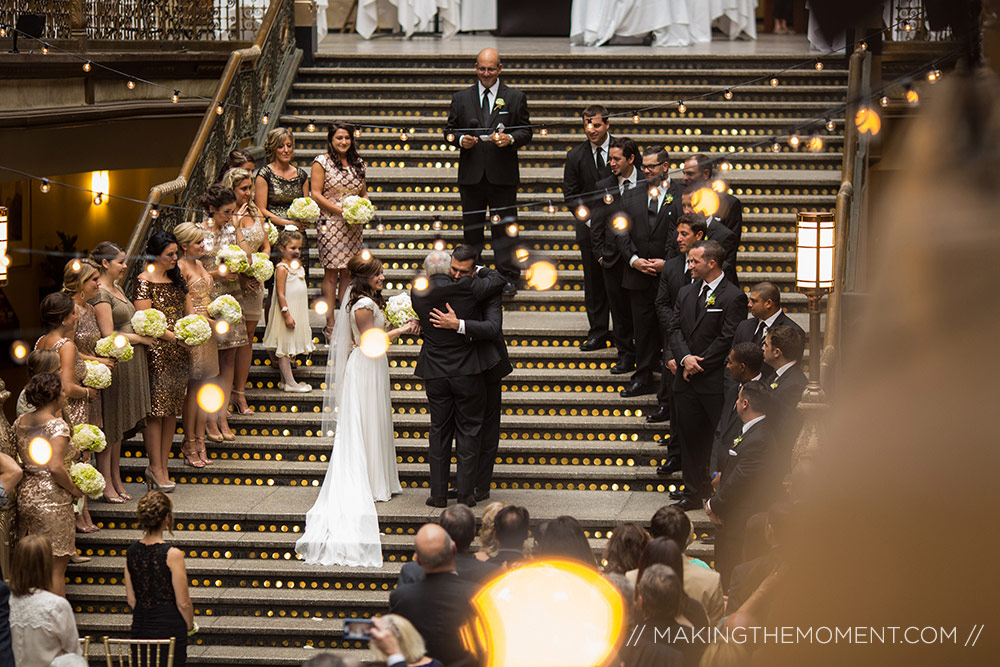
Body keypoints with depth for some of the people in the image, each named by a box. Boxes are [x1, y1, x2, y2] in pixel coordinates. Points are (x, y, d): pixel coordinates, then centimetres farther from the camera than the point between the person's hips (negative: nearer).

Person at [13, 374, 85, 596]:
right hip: (52, 500, -8)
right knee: (56, 567, 0)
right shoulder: (57, 425, -16)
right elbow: (56, 467, -25)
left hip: (25, 494, 8)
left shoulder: (20, 422, 6)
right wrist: (74, 489, -9)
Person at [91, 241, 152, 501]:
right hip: (114, 364, -9)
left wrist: (143, 334, 5)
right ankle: (106, 483, 4)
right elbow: (109, 336, -19)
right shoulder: (101, 294, -16)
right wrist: (141, 338, -10)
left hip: (131, 362, 9)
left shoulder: (116, 289, 14)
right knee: (110, 424, -2)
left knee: (121, 424, 14)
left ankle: (116, 478, 22)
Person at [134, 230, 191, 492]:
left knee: (172, 410, 7)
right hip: (156, 352, -7)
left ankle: (161, 467, 12)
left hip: (178, 353, 7)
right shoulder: (145, 281, -8)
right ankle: (156, 468, 0)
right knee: (156, 409, -5)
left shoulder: (176, 278, 15)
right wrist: (174, 337, -19)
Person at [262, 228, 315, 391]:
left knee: (290, 348, 11)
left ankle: (285, 380, 17)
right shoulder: (282, 268, -14)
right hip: (287, 309, -9)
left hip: (299, 312, 9)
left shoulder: (299, 266, 13)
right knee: (284, 348, -3)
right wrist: (287, 314, -21)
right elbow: (280, 294, -17)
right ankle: (290, 382, -3)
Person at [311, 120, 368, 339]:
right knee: (332, 272, -4)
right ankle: (330, 325, 0)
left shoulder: (358, 164, 14)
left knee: (348, 272, 5)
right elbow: (316, 194, -7)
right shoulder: (322, 162, -2)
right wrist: (340, 210, -15)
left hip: (353, 225, 5)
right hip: (330, 223, -5)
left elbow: (364, 194, 22)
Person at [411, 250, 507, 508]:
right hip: (467, 371, -2)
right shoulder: (467, 288, -15)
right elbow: (498, 280, -3)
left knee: (439, 430, 11)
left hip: (435, 373, 2)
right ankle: (465, 492, 6)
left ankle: (438, 493, 11)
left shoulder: (418, 294, -7)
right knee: (468, 430, 7)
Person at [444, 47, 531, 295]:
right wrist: (460, 139, -10)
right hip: (471, 175, 2)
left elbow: (526, 132, 4)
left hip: (502, 175, -2)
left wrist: (510, 139, -16)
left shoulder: (515, 98, 6)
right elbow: (449, 131, 11)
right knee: (471, 228, 7)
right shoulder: (461, 98, 10)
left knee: (503, 228, -1)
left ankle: (508, 279, 3)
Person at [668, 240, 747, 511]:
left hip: (716, 381, -6)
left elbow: (728, 340, -12)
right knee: (691, 437, 11)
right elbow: (675, 329, 9)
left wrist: (698, 364, -11)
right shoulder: (686, 293, 14)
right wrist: (685, 358, -9)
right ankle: (694, 493, 20)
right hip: (687, 380, 6)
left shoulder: (733, 297, -8)